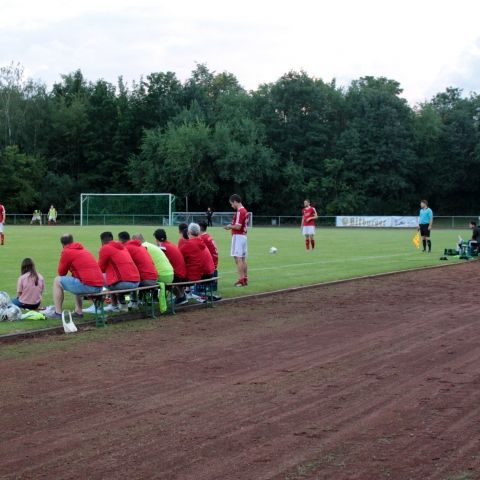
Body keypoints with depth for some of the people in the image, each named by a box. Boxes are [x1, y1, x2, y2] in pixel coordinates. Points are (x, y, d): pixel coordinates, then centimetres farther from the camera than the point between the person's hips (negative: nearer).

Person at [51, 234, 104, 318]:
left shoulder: (67, 252, 0)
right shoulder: (84, 250, 23)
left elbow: (61, 273, 9)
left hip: (88, 286, -8)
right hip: (99, 287, 8)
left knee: (57, 281, 7)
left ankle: (58, 313, 4)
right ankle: (78, 312, 30)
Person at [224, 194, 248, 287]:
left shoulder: (239, 212, -16)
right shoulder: (245, 211, 13)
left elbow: (238, 226, -22)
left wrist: (230, 226, -6)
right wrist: (232, 226, 13)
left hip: (238, 236, -10)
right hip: (243, 236, 10)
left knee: (238, 258, -9)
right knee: (243, 259, 12)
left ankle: (241, 279, -11)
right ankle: (245, 279, 15)